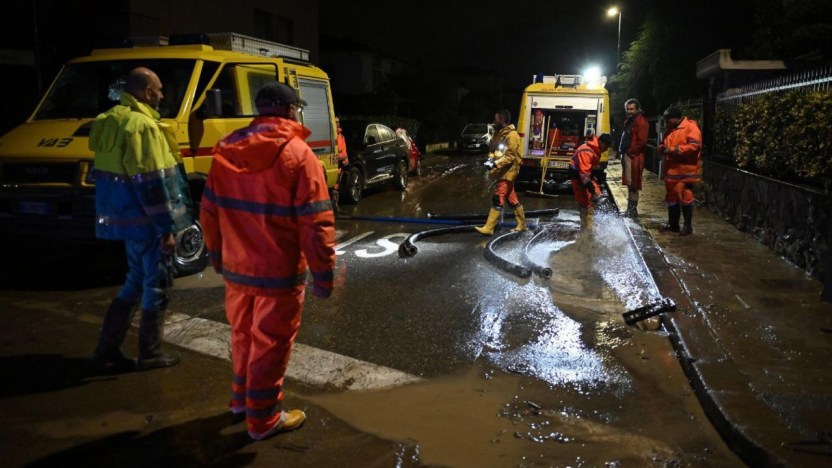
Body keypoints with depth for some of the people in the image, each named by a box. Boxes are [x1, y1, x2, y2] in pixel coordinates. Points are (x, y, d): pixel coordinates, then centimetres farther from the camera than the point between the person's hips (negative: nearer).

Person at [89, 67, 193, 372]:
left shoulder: (111, 120, 12)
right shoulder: (142, 125, -18)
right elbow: (151, 184, -22)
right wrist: (166, 229, -18)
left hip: (125, 217, 9)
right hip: (145, 221, -9)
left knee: (136, 281, 19)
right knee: (155, 284, 4)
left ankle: (108, 348, 23)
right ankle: (150, 354, 14)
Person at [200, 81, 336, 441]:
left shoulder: (226, 149, 4)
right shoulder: (296, 153, -15)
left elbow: (209, 211, 10)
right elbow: (315, 222, -18)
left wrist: (217, 255, 22)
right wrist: (323, 273, -11)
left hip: (236, 267, 6)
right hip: (279, 272, -6)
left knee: (242, 335, 22)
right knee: (270, 343, 7)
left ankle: (241, 398, 40)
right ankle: (263, 419, 20)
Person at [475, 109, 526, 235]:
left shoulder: (511, 135, -18)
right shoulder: (499, 133, 11)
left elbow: (510, 156, -21)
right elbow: (494, 149, 19)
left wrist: (495, 164, -28)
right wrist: (490, 159, -2)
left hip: (507, 171, -9)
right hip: (502, 170, 9)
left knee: (497, 199, -11)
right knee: (512, 199, 14)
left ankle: (488, 228, -11)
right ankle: (521, 224, 24)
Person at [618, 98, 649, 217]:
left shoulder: (641, 121, -10)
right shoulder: (629, 121, 20)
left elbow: (642, 141, -17)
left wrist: (630, 152, -14)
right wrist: (622, 151, 11)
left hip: (634, 157, -10)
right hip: (626, 155, 10)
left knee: (632, 184, -7)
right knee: (629, 184, 13)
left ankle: (633, 209, -3)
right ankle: (631, 208, 20)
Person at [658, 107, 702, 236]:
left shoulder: (691, 127, -11)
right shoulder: (670, 129, 16)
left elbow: (694, 146, -22)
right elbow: (664, 144, 26)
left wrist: (673, 150, -22)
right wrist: (662, 148, 1)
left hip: (685, 171, -8)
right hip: (671, 170, 8)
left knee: (685, 197, -3)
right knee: (671, 197, 12)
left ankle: (688, 226, 5)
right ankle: (672, 224, 22)